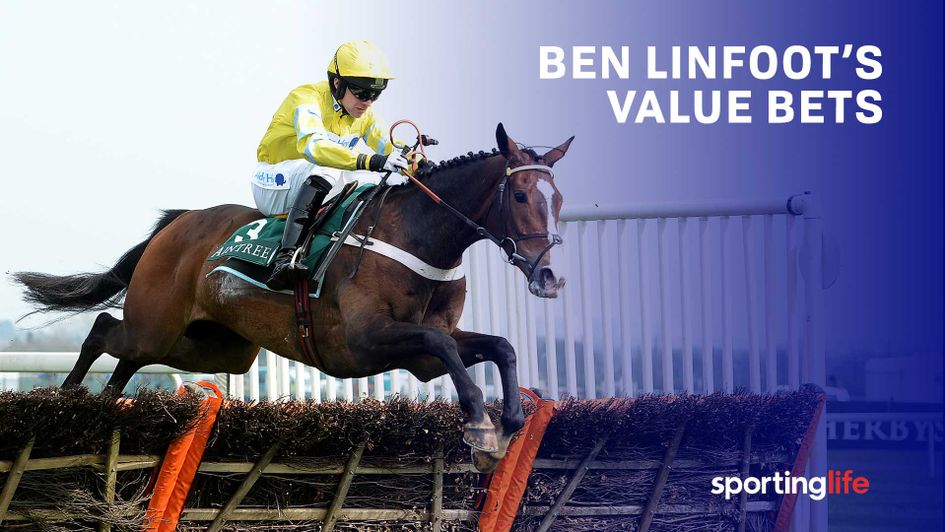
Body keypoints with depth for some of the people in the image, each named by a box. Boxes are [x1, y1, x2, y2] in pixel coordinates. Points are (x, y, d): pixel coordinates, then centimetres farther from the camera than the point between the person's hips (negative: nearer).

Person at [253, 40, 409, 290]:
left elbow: (390, 147, -8)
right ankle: (285, 257, -47)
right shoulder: (307, 99, -20)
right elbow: (312, 144, -39)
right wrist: (369, 161, -51)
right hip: (274, 185, -7)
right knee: (325, 170, -37)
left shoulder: (364, 115, 4)